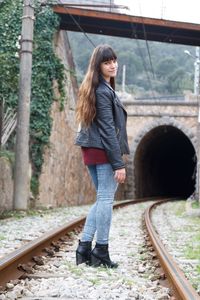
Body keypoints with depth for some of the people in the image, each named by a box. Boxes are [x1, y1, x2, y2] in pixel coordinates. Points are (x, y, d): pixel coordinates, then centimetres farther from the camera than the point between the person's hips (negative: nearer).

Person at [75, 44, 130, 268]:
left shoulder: (96, 89, 17)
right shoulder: (104, 91, -13)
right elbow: (108, 129, -18)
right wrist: (119, 163, -19)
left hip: (92, 151, 10)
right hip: (104, 151, -10)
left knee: (102, 199, 14)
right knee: (106, 199, -5)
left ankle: (84, 248, 11)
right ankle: (101, 252, 0)